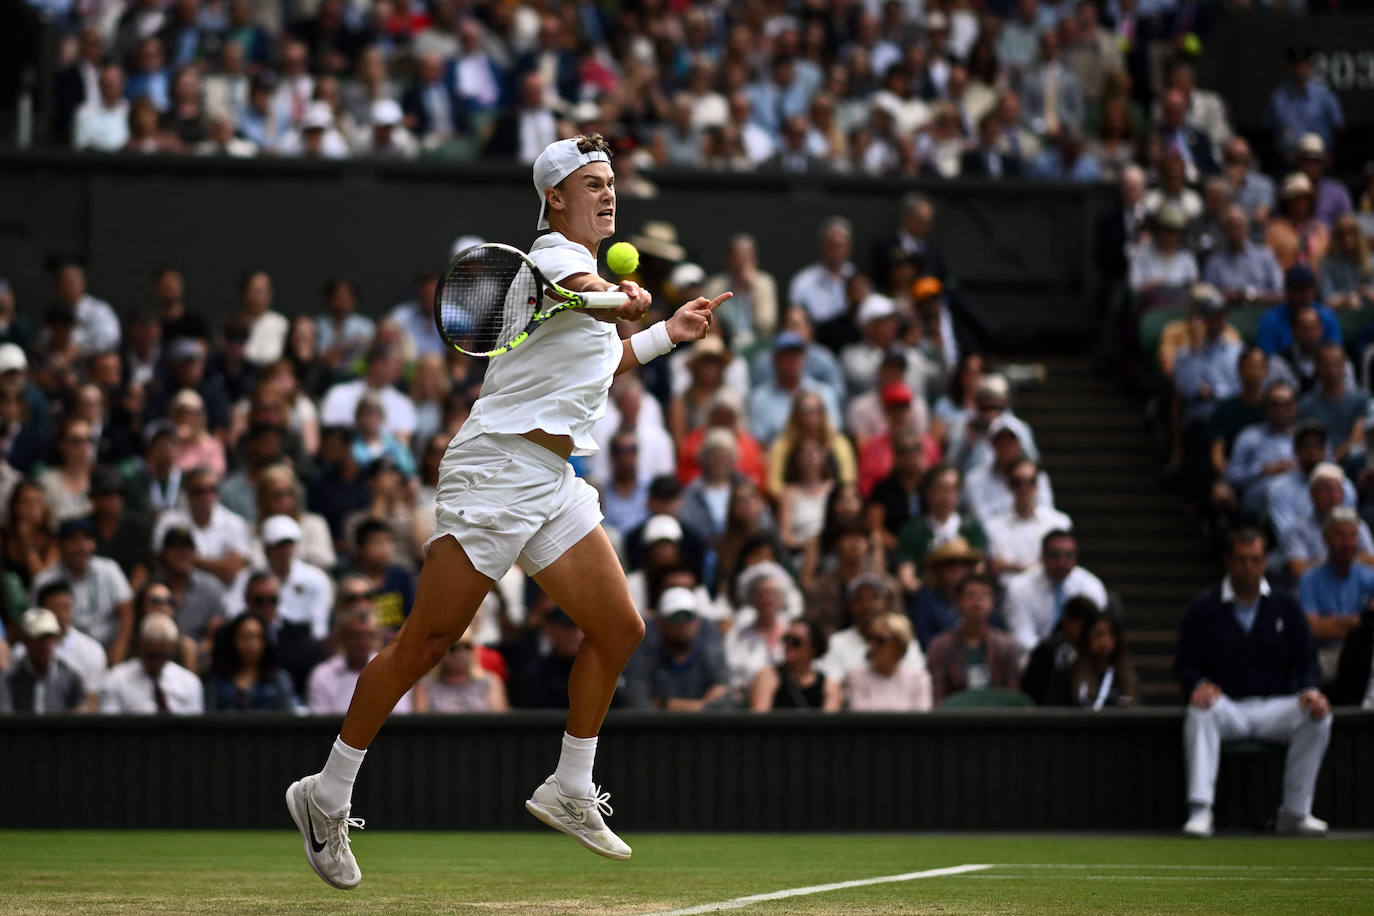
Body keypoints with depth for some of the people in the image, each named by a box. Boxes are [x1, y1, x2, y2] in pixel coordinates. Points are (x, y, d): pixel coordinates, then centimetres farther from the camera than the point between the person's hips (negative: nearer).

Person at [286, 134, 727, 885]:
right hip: (495, 473, -9)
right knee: (425, 644, -7)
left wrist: (667, 334, 37)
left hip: (554, 484, 9)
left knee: (618, 628, 2)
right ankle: (326, 797, 1)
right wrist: (630, 299, -22)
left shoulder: (582, 265, 20)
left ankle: (570, 790, 15)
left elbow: (589, 365, 38)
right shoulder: (556, 256, -10)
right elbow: (597, 300, -36)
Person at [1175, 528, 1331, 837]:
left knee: (1317, 716, -27)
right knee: (1200, 712, -36)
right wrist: (1198, 685, -22)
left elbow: (1306, 660, 7)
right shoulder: (1203, 609, 5)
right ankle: (1200, 811, -40)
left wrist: (1311, 691, -14)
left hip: (1275, 706, 2)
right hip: (1227, 705, -2)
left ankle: (1295, 812, -18)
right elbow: (1185, 663, 1)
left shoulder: (1285, 606, 10)